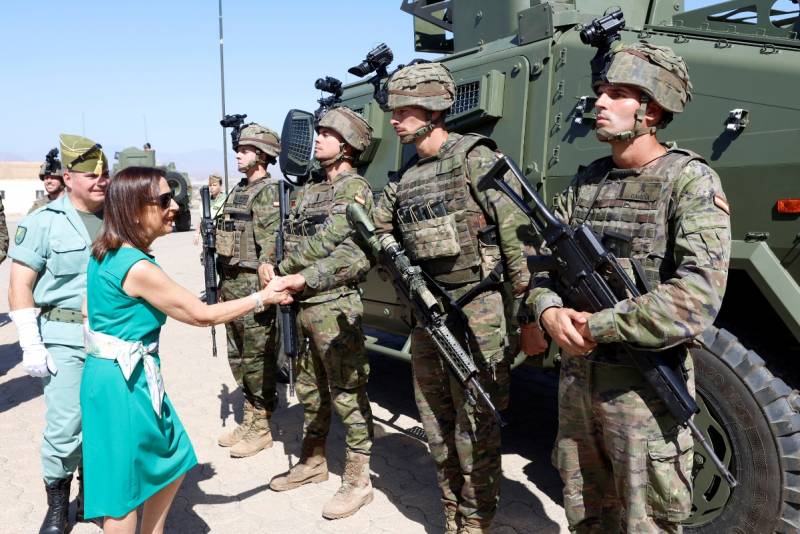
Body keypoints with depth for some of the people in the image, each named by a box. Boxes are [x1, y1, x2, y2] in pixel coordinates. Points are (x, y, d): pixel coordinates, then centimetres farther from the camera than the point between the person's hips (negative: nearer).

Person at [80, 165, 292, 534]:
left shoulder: (106, 252, 5)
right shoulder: (138, 268, -24)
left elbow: (89, 307, 16)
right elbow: (203, 315, -18)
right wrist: (262, 298, -9)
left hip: (114, 373, 10)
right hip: (125, 382, -10)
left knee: (171, 465, 20)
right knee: (125, 489, 7)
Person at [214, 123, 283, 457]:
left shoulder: (269, 191, -9)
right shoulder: (238, 190, 18)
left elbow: (271, 241, -18)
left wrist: (261, 290, -24)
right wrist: (222, 283, 18)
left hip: (252, 284, -9)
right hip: (231, 283, 9)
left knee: (258, 357, -1)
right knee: (238, 356, 16)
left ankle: (261, 428, 11)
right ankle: (249, 420, 29)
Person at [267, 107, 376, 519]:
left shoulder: (355, 188, -9)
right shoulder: (308, 190, 16)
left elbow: (357, 257, -19)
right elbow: (289, 241, 17)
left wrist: (303, 278, -19)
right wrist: (278, 270, -4)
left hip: (335, 307, -8)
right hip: (303, 306, 8)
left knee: (347, 393, 1)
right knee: (310, 390, 18)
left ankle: (358, 480, 14)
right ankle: (312, 463, 35)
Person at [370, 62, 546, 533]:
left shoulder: (474, 157, -8)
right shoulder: (403, 182, 12)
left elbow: (518, 237, -12)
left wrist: (529, 315, -13)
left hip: (476, 314, -7)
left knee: (475, 431, 4)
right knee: (438, 429, 16)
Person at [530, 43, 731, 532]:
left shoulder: (690, 181, -12)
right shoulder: (586, 181, 8)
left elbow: (697, 297, -24)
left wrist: (595, 327, -19)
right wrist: (550, 312, -14)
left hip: (645, 387, -6)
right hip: (576, 379, 6)